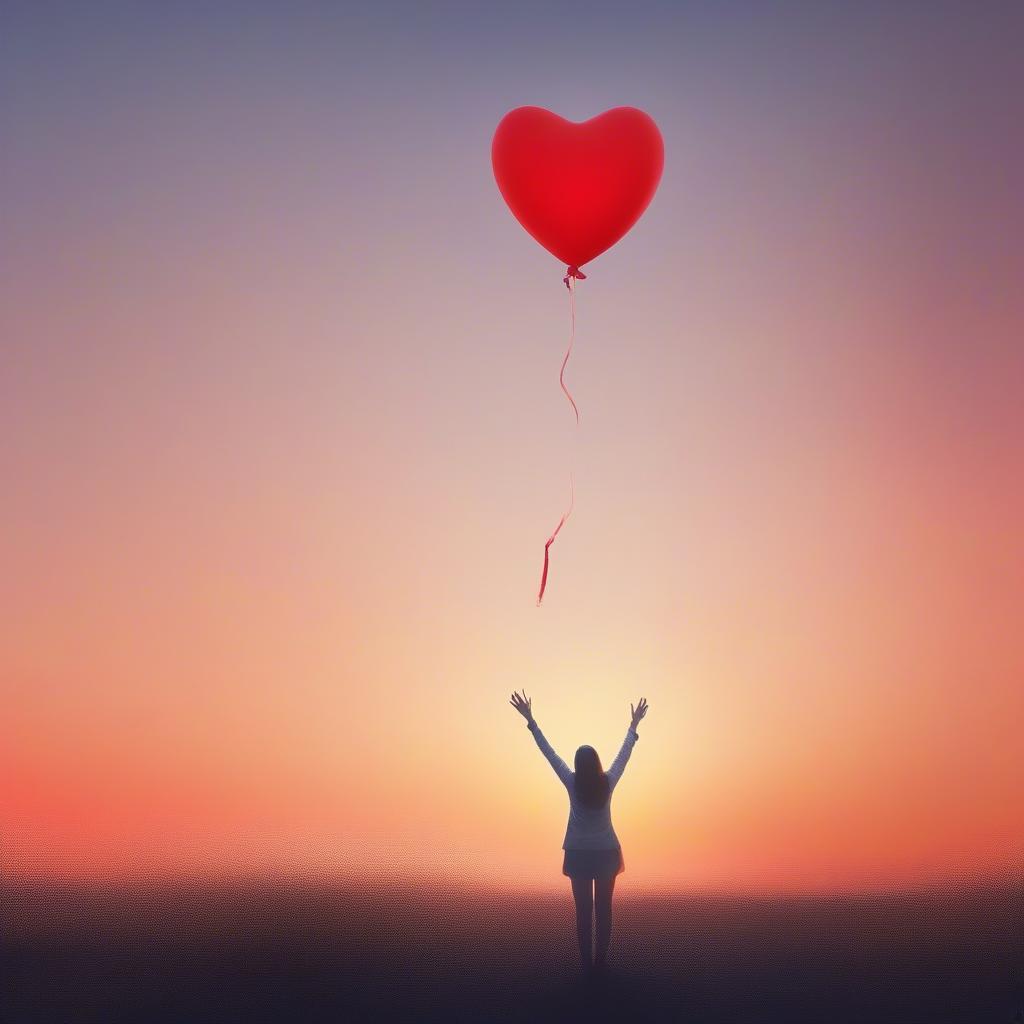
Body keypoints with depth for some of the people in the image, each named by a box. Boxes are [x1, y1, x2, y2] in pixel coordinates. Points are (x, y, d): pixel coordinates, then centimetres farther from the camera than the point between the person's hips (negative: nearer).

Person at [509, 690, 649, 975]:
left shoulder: (572, 783, -13)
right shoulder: (608, 782, -10)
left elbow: (548, 751, -11)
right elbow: (624, 753, 2)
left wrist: (530, 719, -7)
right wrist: (634, 725, 14)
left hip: (579, 854, -1)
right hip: (607, 853, 1)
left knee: (584, 910, 5)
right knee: (604, 909, 8)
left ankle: (587, 963, 6)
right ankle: (600, 962, 12)